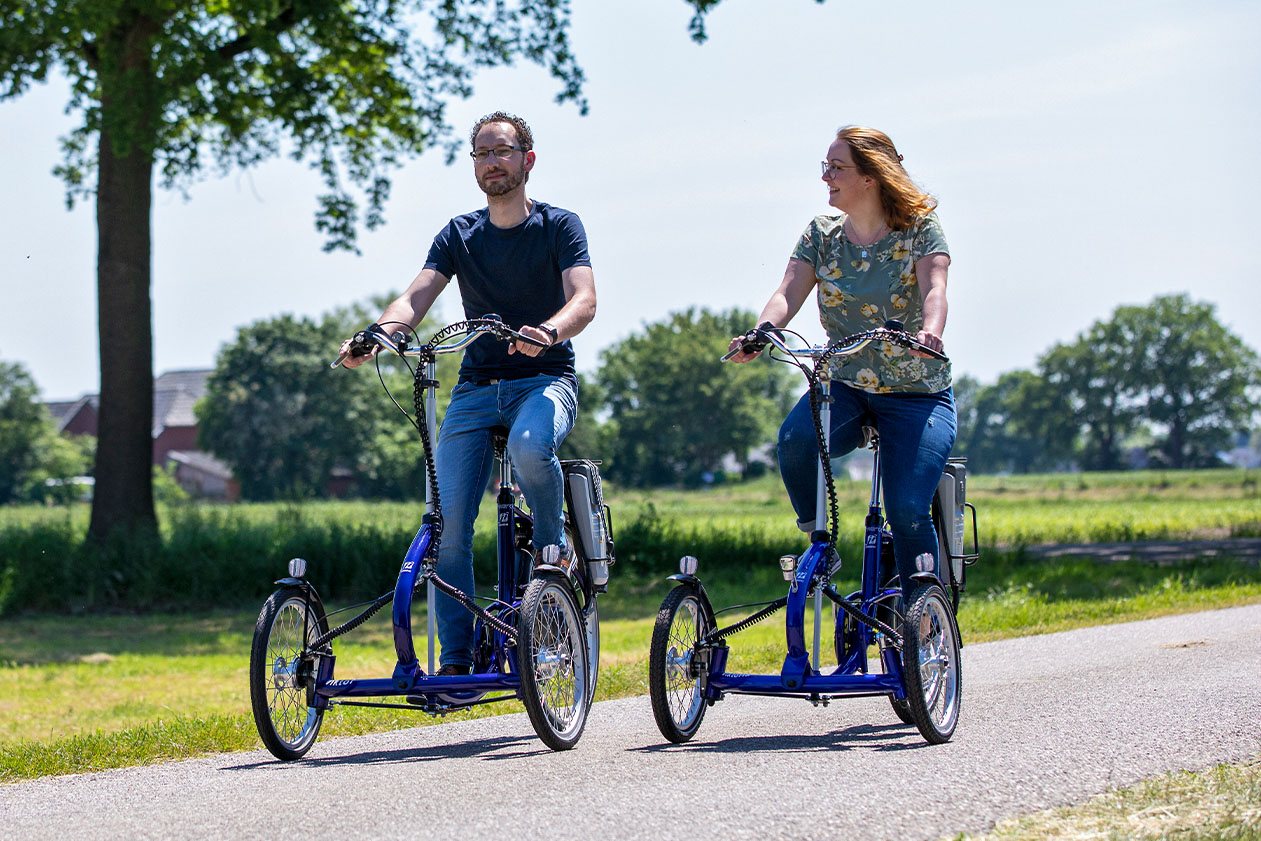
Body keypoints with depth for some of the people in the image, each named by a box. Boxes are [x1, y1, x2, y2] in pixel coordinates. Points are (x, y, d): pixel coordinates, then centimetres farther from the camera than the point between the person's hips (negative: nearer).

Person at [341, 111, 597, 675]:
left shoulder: (559, 226, 2)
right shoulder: (458, 236, 10)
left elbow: (584, 299, -14)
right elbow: (417, 296, -4)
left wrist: (548, 331, -38)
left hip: (544, 380, -3)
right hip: (477, 388, 3)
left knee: (529, 446, -38)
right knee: (447, 521, -12)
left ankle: (554, 548, -9)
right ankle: (457, 661, -4)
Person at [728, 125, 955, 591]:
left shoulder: (920, 229, -5)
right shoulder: (822, 234, 5)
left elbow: (934, 290, -21)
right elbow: (789, 292, -9)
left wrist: (929, 332, -45)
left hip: (916, 394, -3)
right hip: (845, 387, 3)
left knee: (907, 510, -19)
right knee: (795, 438, -31)